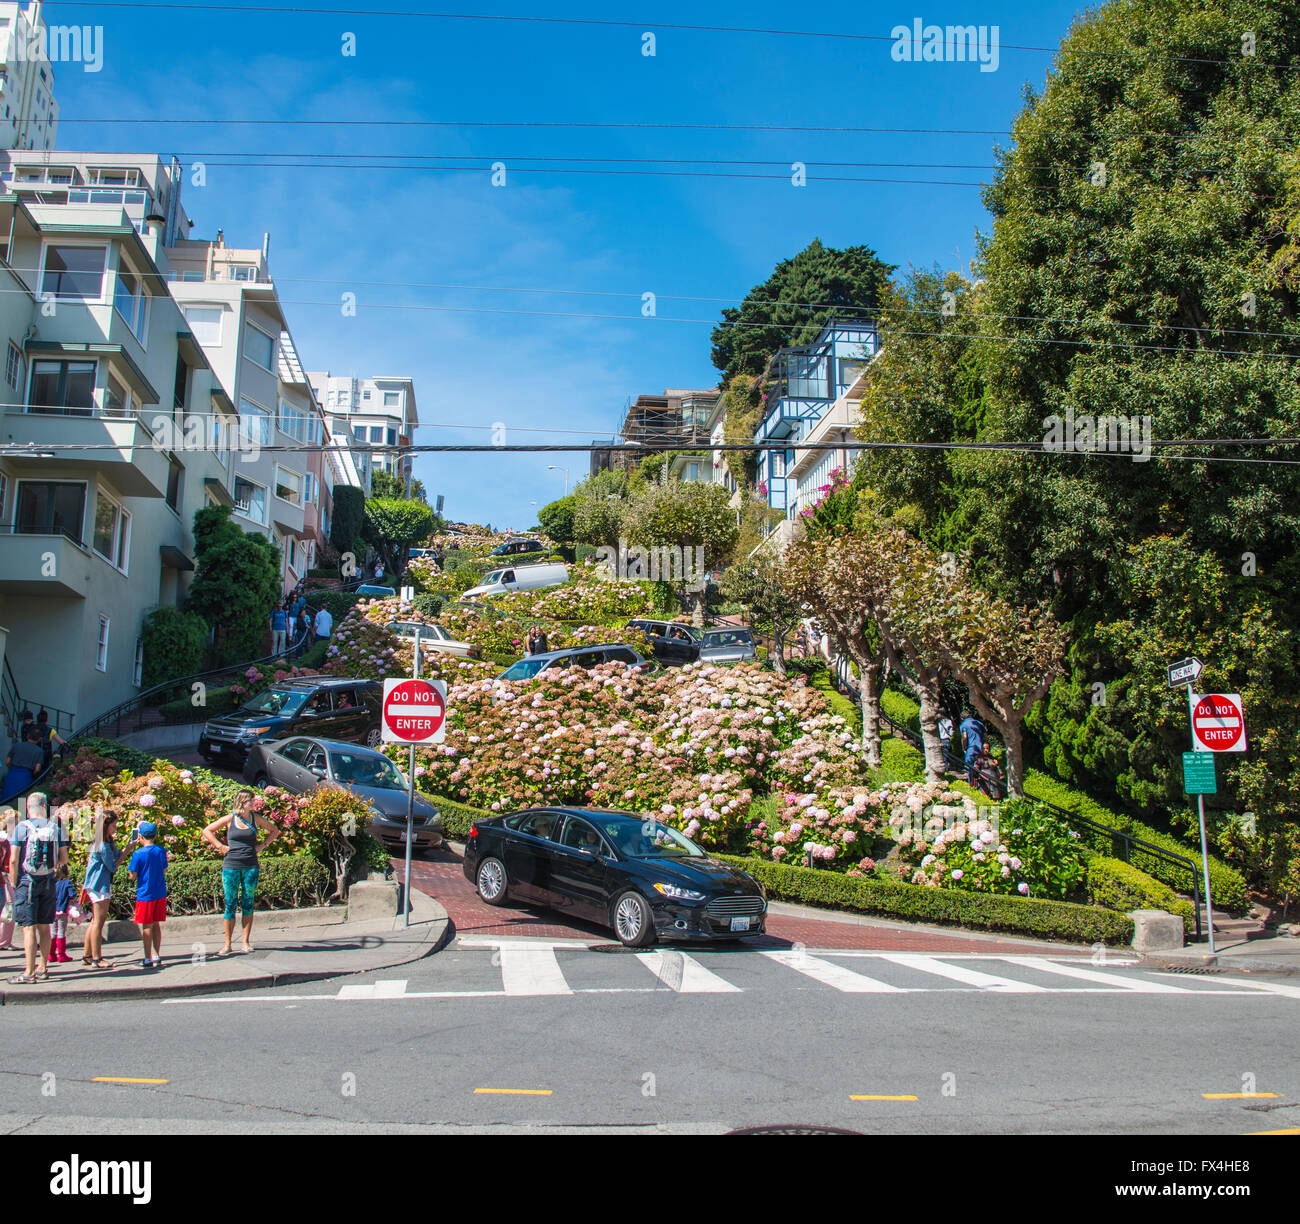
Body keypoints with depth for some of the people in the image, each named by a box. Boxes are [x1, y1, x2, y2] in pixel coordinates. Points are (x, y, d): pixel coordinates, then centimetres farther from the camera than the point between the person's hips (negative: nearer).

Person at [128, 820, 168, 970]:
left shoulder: (138, 854, -13)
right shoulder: (161, 851, 0)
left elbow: (133, 876, -10)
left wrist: (133, 879, 11)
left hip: (145, 895, -4)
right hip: (160, 893, 4)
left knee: (147, 927, 2)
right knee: (156, 925, 13)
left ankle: (148, 960, 6)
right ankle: (157, 956, 17)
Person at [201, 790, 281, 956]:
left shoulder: (256, 818, 5)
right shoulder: (229, 819, 0)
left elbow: (274, 830, 19)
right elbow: (207, 830, 10)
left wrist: (262, 846, 8)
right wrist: (219, 846, 0)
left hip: (251, 867, 2)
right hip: (231, 867, -2)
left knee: (248, 904, 4)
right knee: (230, 905, 0)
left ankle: (246, 942, 12)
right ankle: (227, 944, 6)